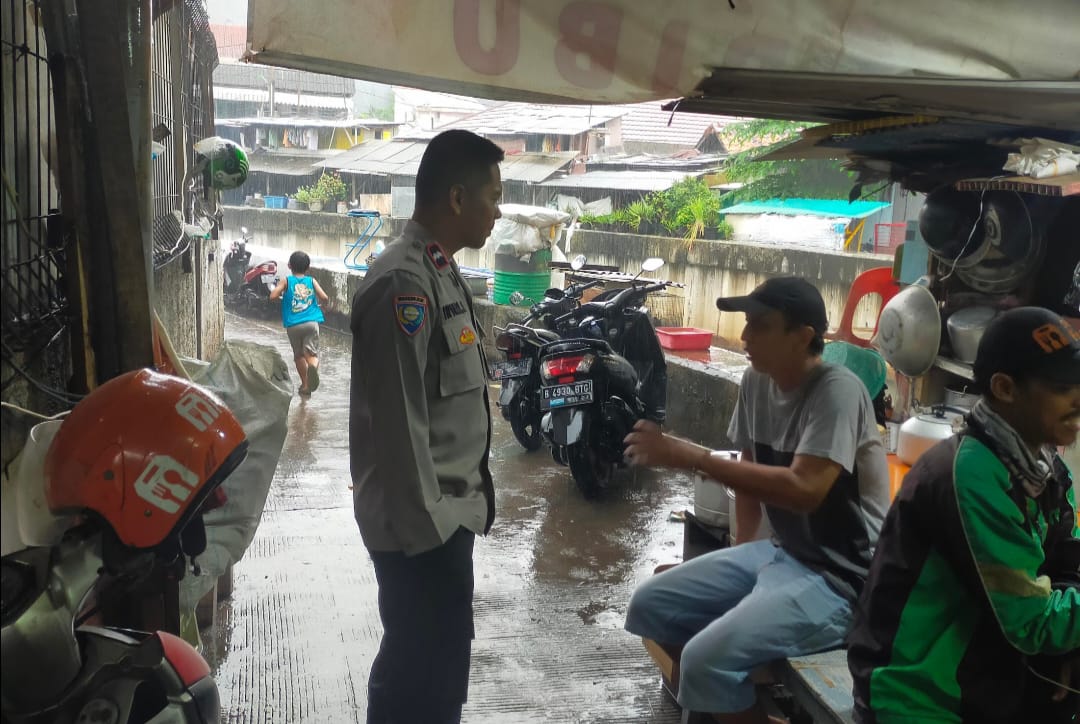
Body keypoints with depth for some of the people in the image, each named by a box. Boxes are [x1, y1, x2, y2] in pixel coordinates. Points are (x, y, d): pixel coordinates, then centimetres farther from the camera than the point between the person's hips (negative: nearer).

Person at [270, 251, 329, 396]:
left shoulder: (286, 280, 8)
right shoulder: (311, 281, 10)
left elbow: (273, 296, -6)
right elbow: (324, 298, -1)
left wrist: (282, 297, 16)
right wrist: (320, 301, 22)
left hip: (293, 325, 1)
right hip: (311, 322, -1)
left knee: (298, 355, 18)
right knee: (312, 353, -8)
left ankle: (305, 384, 22)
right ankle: (313, 367, -42)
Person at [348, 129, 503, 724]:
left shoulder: (439, 271, 11)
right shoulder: (403, 282, -21)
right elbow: (399, 422, -24)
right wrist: (425, 524, -19)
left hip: (444, 511, 10)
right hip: (422, 521, -10)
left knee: (417, 660, 22)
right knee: (430, 675, 1)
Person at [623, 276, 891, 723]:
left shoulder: (837, 391, -21)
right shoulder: (757, 381, 3)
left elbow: (804, 489, -33)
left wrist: (691, 458, -31)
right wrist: (742, 549, 9)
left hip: (840, 576, -8)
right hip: (781, 551, 8)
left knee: (707, 660, -26)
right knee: (650, 606, 6)